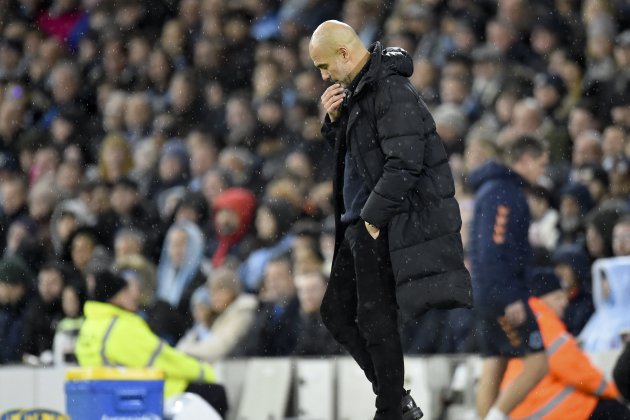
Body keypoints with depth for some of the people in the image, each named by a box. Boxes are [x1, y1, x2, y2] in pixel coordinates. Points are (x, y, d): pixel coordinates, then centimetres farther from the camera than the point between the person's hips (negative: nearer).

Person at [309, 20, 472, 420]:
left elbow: (404, 164, -23)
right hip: (360, 222, 10)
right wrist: (333, 120, 4)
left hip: (384, 226, -10)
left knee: (376, 322, -6)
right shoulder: (356, 90, 13)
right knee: (336, 311, 13)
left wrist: (373, 218, -18)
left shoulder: (392, 92, -17)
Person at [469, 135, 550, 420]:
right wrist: (510, 299, -24)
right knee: (537, 364, -10)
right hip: (502, 294, -10)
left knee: (493, 370, 7)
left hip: (488, 297, 10)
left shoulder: (494, 189, 19)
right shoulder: (504, 193, -13)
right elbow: (493, 251, -21)